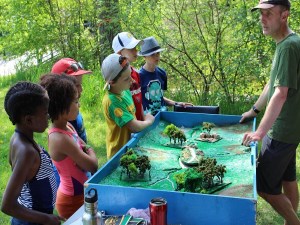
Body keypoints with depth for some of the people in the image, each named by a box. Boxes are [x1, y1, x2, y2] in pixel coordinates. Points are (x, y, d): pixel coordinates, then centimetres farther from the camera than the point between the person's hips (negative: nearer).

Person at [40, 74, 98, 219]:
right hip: (72, 200, -8)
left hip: (81, 193, 8)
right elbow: (93, 166, -22)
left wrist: (84, 150, -12)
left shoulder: (68, 126, -3)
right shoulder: (60, 138, -29)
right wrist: (90, 152, -4)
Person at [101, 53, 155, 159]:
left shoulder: (125, 91, -3)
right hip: (120, 151, -8)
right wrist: (148, 121, -10)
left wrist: (144, 119, -5)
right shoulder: (112, 101, -28)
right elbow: (135, 127, -27)